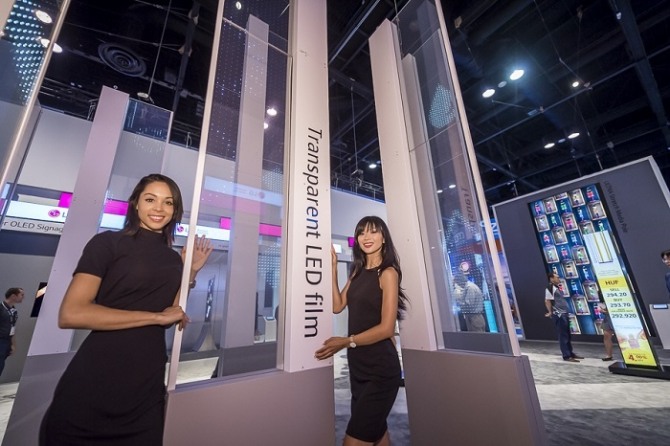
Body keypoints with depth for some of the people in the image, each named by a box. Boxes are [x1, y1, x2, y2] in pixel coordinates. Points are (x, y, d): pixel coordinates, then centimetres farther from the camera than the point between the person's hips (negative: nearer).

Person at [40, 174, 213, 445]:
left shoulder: (173, 258, 6)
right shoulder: (108, 243, -7)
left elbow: (175, 316, 7)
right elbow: (70, 314, -17)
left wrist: (192, 272, -1)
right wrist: (157, 317, -16)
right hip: (95, 380, -4)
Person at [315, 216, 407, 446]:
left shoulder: (387, 273, -12)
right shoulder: (358, 272, 9)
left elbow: (386, 328, -17)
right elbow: (337, 305, 0)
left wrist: (347, 342, -16)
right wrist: (332, 267, -3)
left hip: (380, 369, -7)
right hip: (358, 366, 7)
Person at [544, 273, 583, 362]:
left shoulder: (556, 288, 16)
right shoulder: (550, 288, -14)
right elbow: (547, 301, -18)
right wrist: (551, 312, -16)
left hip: (564, 314, 10)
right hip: (558, 315, -10)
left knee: (567, 335, 16)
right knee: (563, 336, -3)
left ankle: (571, 353, 26)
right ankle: (567, 356, 4)